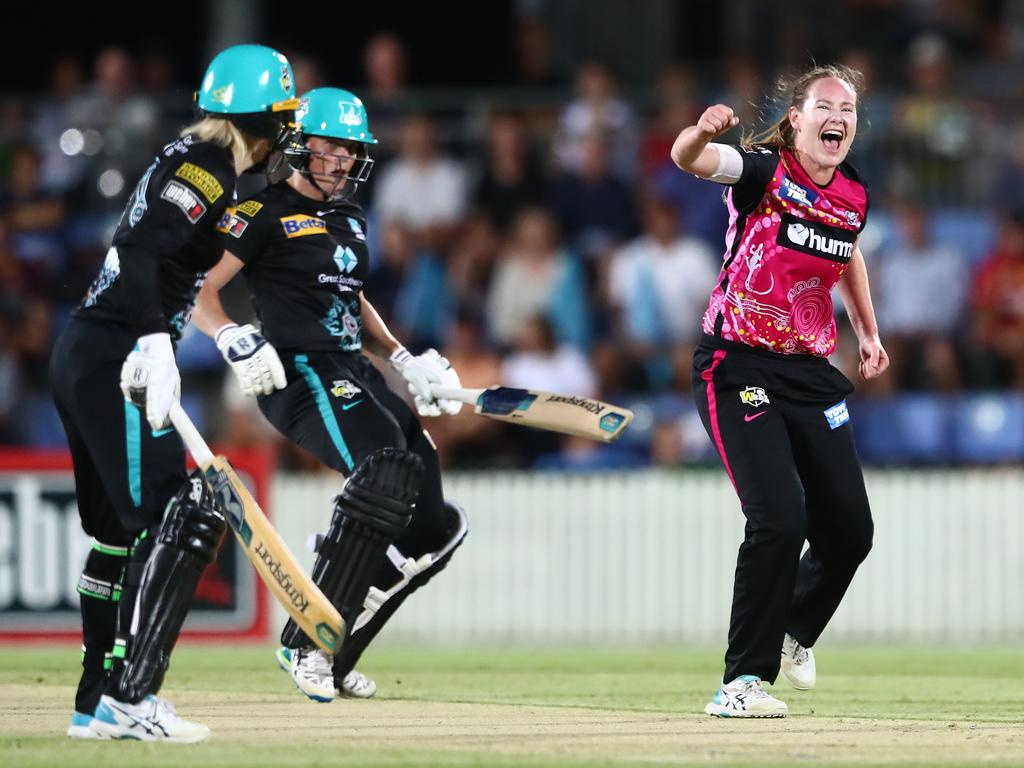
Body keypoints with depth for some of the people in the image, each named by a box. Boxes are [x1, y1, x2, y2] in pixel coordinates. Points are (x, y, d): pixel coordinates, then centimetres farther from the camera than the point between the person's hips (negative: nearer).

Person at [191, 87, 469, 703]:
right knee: (387, 472, -33)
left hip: (356, 373, 9)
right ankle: (308, 643, -28)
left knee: (432, 526, 2)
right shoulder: (266, 212, -4)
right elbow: (199, 290, -9)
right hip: (301, 373, -9)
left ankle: (333, 654, 9)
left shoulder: (351, 219, 21)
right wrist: (232, 339, -27)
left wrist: (403, 358, 21)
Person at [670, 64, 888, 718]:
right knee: (781, 519, -20)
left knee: (851, 529, 7)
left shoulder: (854, 196, 5)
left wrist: (869, 333, 30)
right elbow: (689, 159, -32)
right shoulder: (764, 171, -12)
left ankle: (798, 631, 39)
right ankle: (744, 681, -9)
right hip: (739, 369, -6)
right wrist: (702, 133, -54)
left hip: (812, 372, 6)